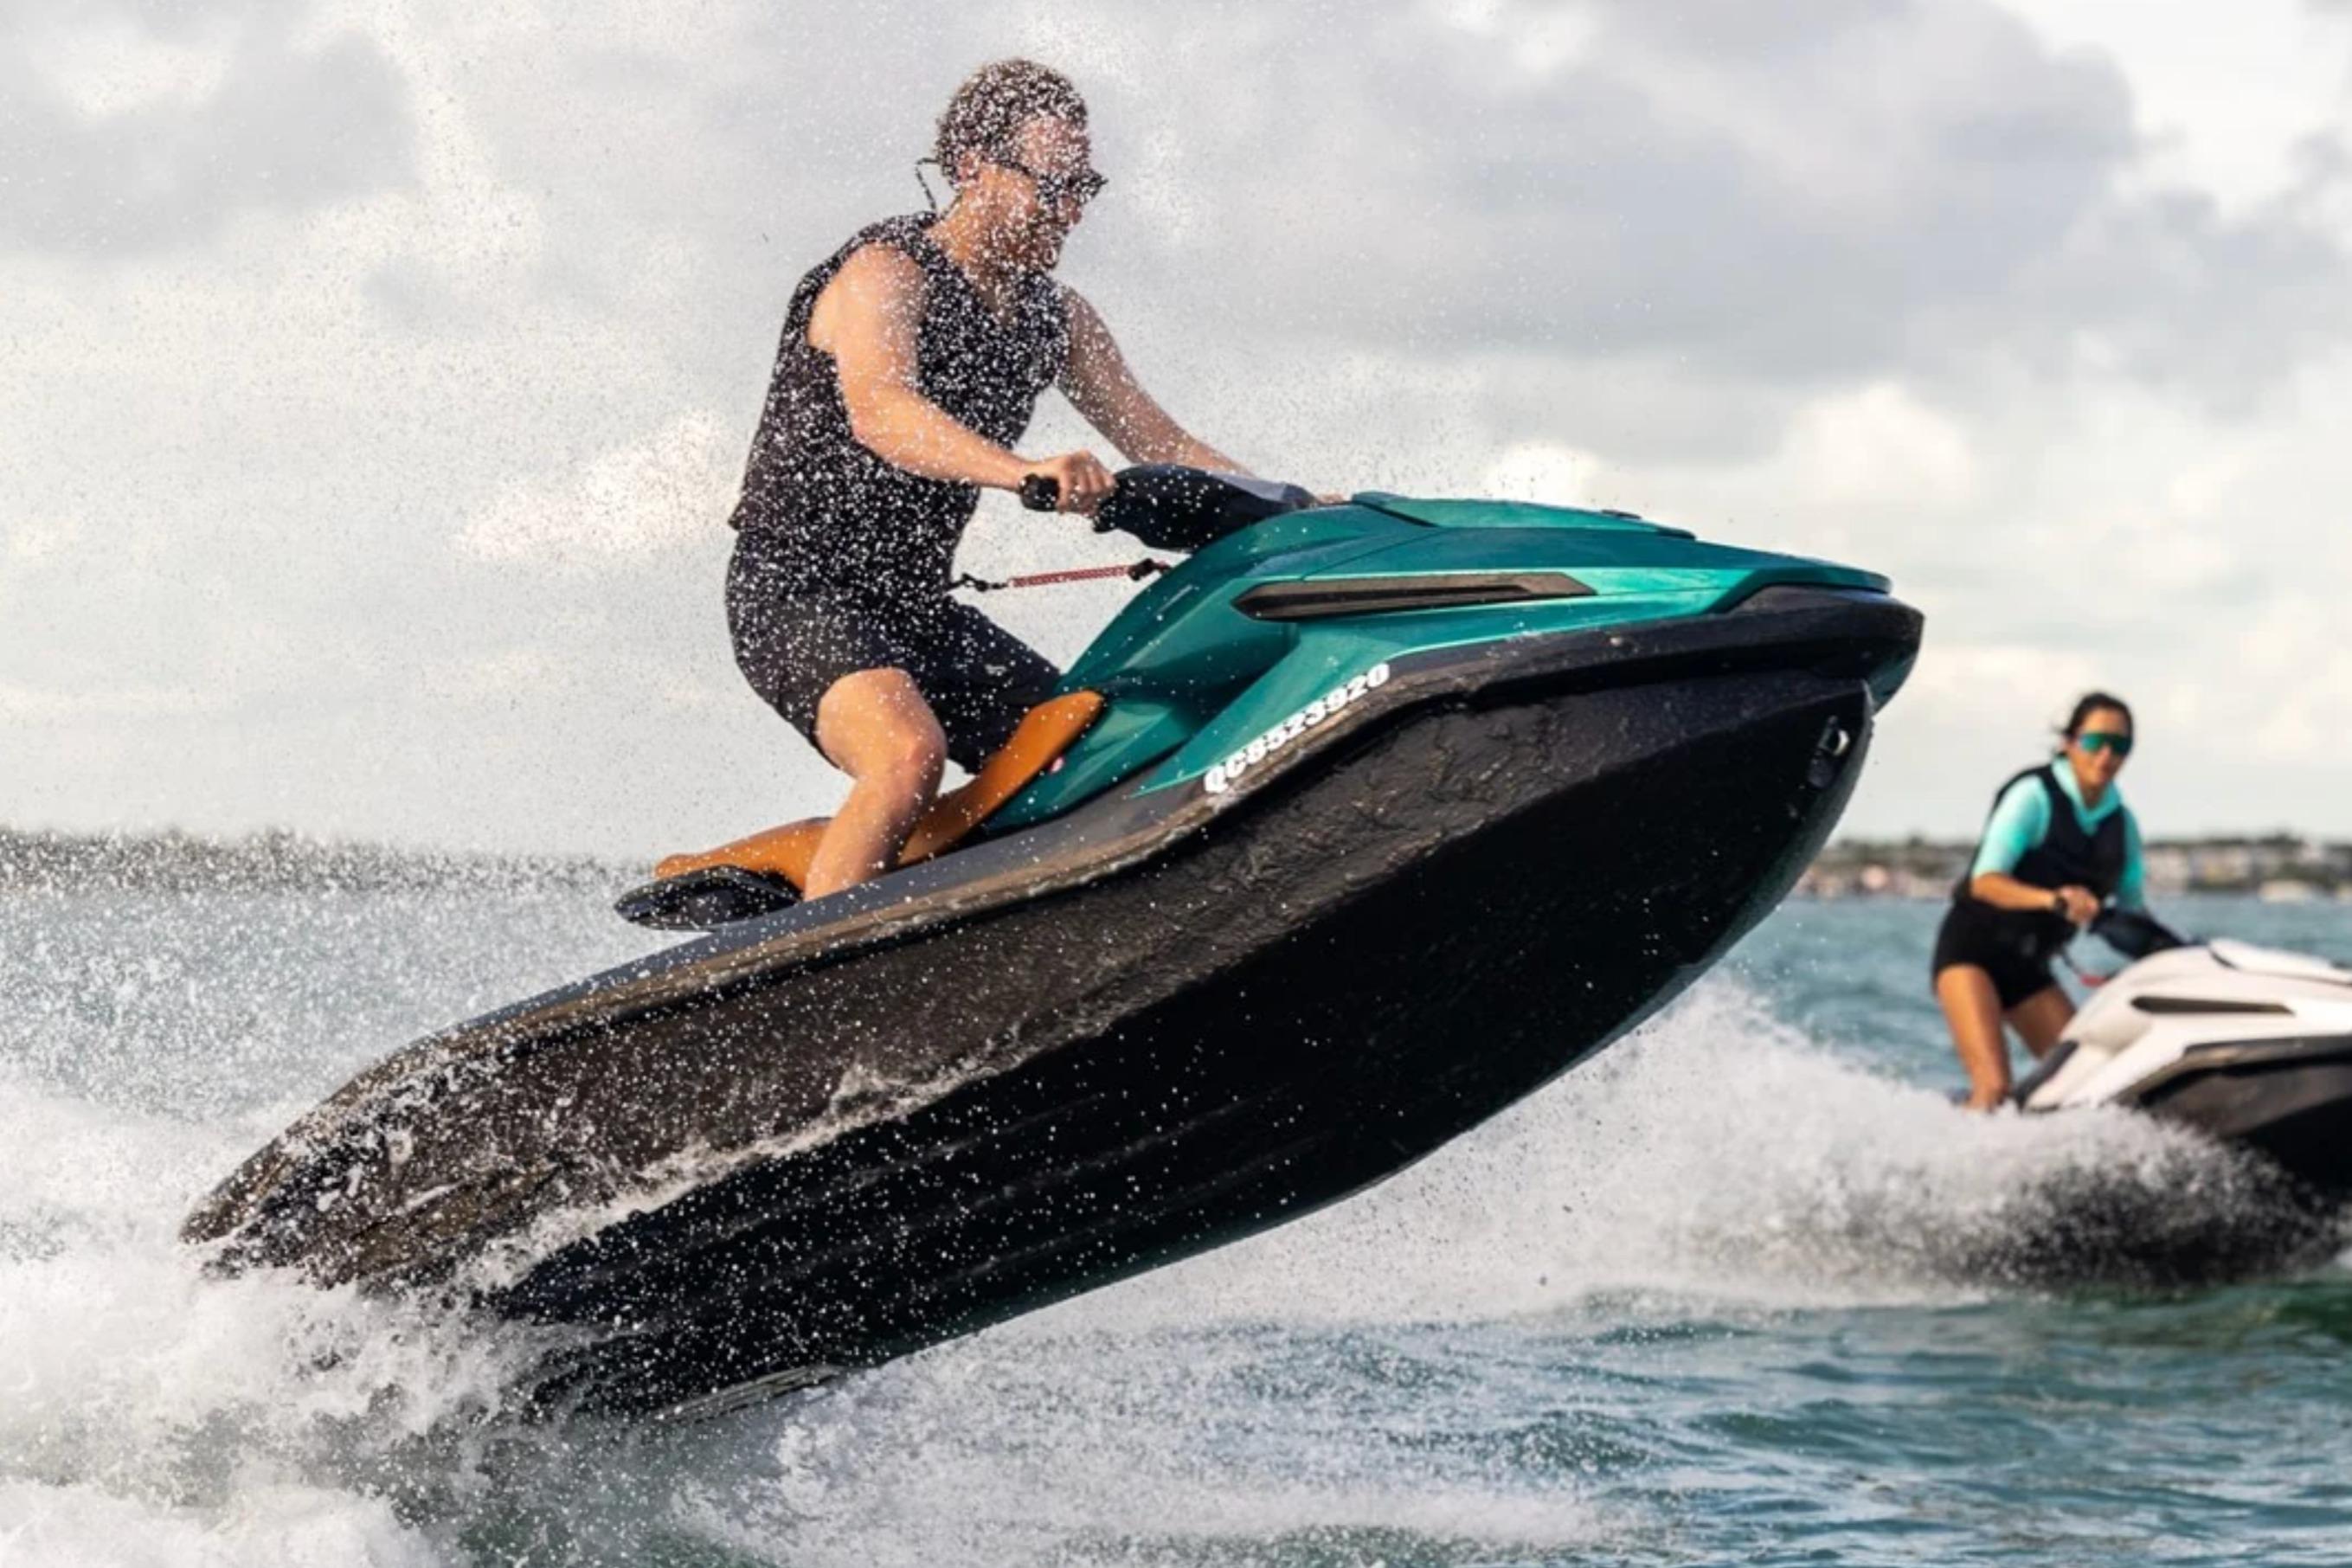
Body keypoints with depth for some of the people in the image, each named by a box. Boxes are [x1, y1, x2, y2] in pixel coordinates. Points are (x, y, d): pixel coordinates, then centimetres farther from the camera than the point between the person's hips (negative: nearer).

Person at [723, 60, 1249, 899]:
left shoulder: (1054, 316, 10)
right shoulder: (886, 272, -15)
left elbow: (1164, 446, 14)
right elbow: (879, 413, -35)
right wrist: (1026, 473, -52)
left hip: (919, 603, 8)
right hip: (796, 592, -8)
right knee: (911, 754, -35)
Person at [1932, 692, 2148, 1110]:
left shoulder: (2121, 822, 5)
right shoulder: (2034, 795, -14)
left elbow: (2133, 908, 13)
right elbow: (1984, 881, -26)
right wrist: (2052, 899, -43)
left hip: (2028, 966, 7)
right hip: (1973, 948, -7)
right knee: (1994, 1087, -24)